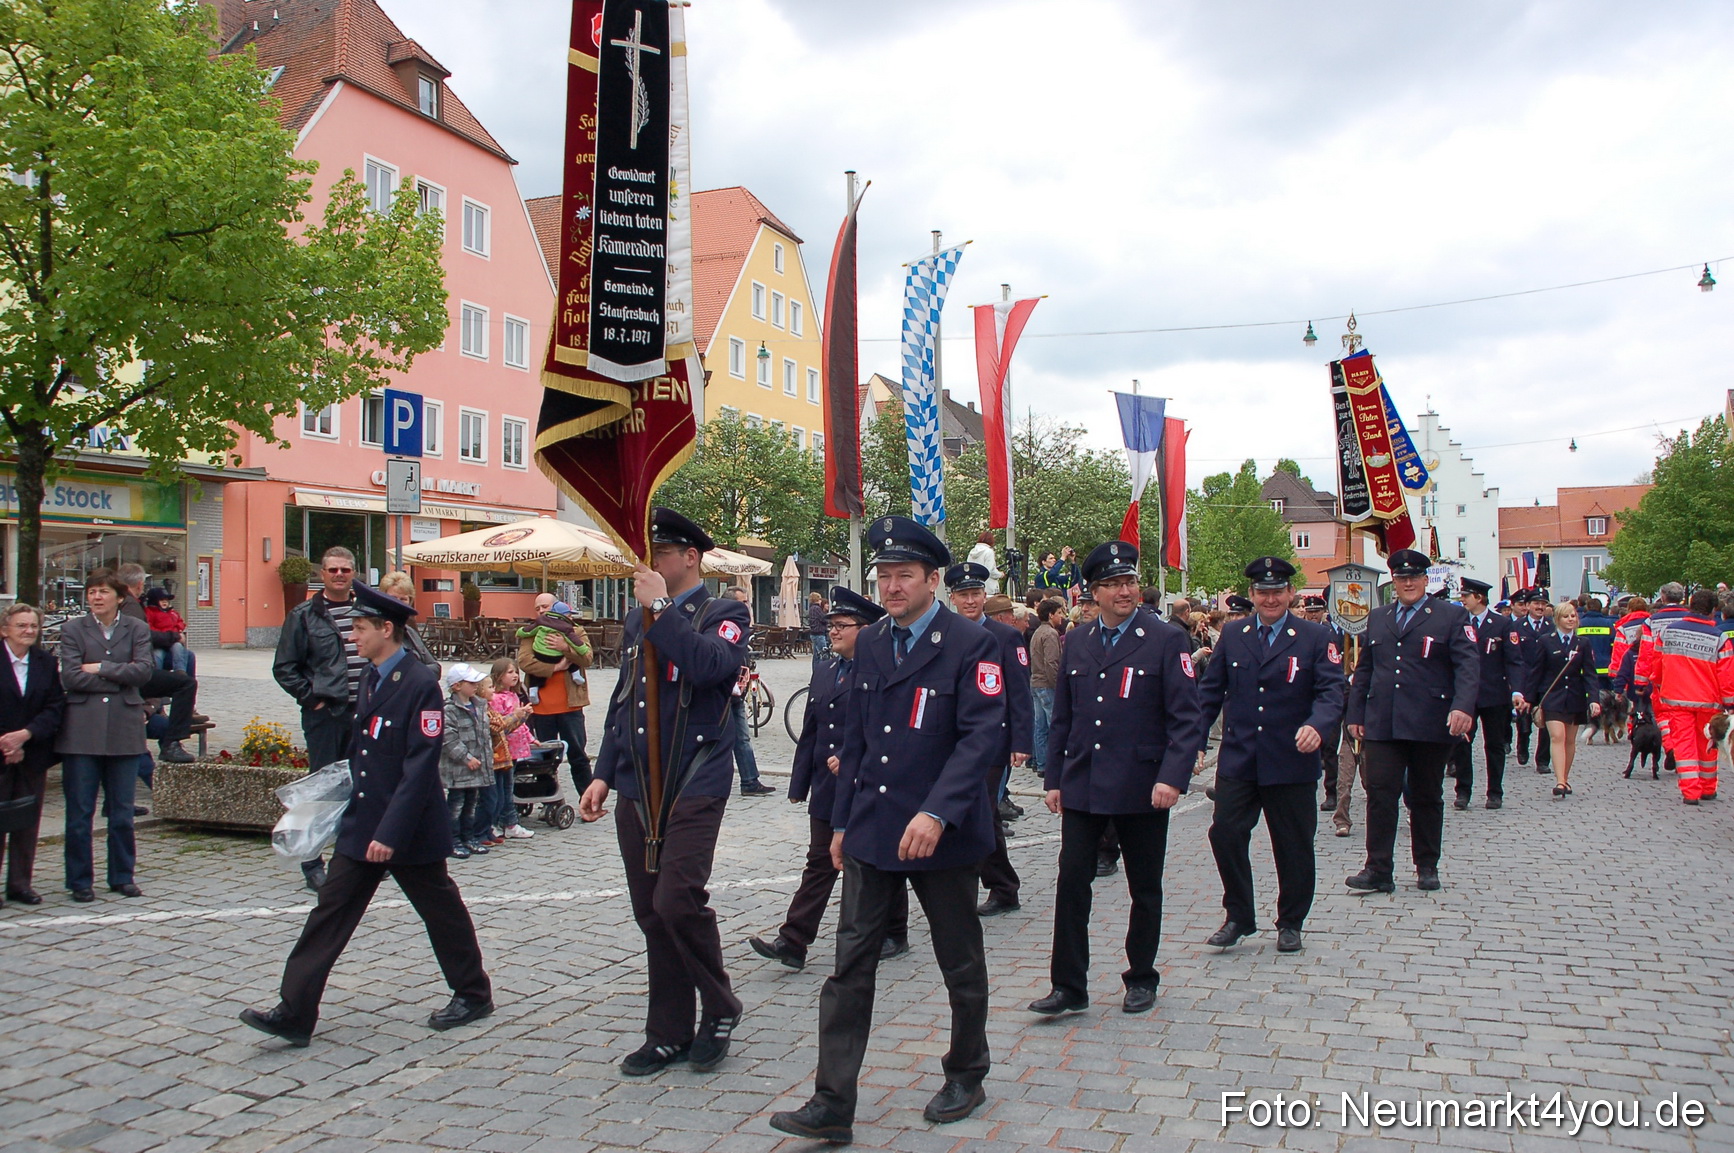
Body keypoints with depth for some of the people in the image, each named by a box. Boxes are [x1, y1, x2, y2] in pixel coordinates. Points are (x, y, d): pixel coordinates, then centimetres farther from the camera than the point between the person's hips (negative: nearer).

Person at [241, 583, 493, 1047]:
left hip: (409, 829, -8)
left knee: (441, 910, 8)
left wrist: (391, 833, -25)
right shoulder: (371, 679, 8)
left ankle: (473, 994, 26)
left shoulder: (421, 684, -19)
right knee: (330, 910, 4)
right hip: (362, 824, 8)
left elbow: (420, 768, -23)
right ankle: (294, 1013, 9)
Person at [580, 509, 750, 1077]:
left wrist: (662, 610, -19)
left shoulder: (725, 614, -2)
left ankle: (719, 1009, 9)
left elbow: (712, 665, -25)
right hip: (637, 789, 6)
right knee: (651, 914, 9)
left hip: (695, 786, -6)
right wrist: (604, 773, 14)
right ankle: (669, 1032, 22)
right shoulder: (637, 620, 17)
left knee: (678, 900, -15)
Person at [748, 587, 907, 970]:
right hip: (826, 791, 6)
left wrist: (850, 760, -21)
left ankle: (894, 935, 26)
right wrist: (799, 785, 10)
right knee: (819, 863, 6)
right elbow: (809, 734, 13)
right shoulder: (824, 673, 11)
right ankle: (793, 942, 4)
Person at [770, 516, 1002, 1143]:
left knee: (961, 964, 13)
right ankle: (832, 1104, 8)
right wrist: (842, 820, 13)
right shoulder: (870, 644, 9)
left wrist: (937, 813, -28)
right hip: (871, 832, 5)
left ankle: (966, 1077, 34)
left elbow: (982, 737, -18)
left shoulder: (971, 645, -10)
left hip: (942, 833, -5)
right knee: (849, 965, 2)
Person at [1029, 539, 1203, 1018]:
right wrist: (1054, 778, 9)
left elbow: (1186, 718, -9)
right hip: (1082, 787, 3)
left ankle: (1141, 979, 28)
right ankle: (1069, 986, 10)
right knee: (1071, 884, 1)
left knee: (1145, 890, 11)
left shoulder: (1166, 640, -5)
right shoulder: (1077, 642, 8)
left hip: (1141, 789, -3)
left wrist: (1173, 778, -20)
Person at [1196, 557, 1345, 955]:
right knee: (1225, 834, -4)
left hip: (1292, 762, -2)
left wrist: (1317, 726, -29)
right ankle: (1239, 917, 14)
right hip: (1238, 759, 2)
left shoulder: (1316, 638, 0)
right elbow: (1210, 691, 10)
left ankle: (1290, 924, 25)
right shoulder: (1233, 636, 8)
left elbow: (1332, 692, -8)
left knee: (1293, 846, 7)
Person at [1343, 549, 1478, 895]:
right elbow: (1364, 669, 16)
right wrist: (1356, 714, 9)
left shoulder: (1451, 616, 2)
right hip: (1382, 724, 3)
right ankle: (1378, 871, -3)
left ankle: (1427, 867, 22)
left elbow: (1468, 665, -9)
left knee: (1427, 797, 9)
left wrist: (1463, 706, -25)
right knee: (1380, 794, -5)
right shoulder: (1377, 618, 15)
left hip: (1430, 724, -2)